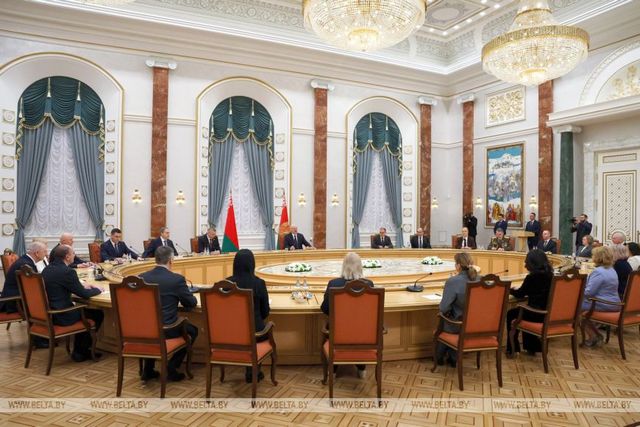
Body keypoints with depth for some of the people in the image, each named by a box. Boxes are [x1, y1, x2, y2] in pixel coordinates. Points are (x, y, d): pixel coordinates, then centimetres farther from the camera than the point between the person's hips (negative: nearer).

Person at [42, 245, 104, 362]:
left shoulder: (47, 269, 6)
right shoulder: (67, 271, -21)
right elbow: (84, 294, -15)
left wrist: (83, 286, 16)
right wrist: (97, 290, 3)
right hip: (61, 316, -9)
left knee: (82, 309, 28)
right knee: (98, 314, 6)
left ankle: (79, 350, 30)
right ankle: (81, 351, 17)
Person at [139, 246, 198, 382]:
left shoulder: (141, 277, 0)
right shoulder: (177, 279, -14)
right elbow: (192, 303, -3)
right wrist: (180, 297, 19)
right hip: (166, 330, -5)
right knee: (192, 330, 22)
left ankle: (148, 369, 33)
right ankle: (171, 368, 14)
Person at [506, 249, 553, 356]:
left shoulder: (532, 276, -17)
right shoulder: (549, 275, 4)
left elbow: (520, 294, -5)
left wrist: (510, 289, 14)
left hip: (537, 314, -7)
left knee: (510, 314, 15)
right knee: (523, 310, 32)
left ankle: (512, 348, 22)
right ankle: (531, 347, 36)